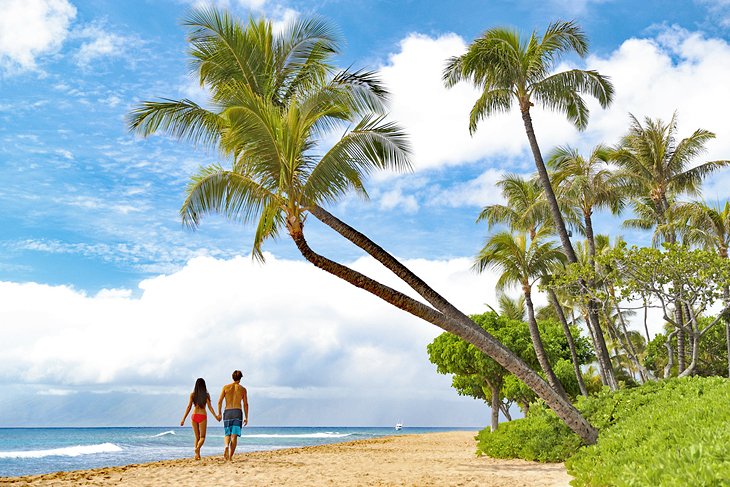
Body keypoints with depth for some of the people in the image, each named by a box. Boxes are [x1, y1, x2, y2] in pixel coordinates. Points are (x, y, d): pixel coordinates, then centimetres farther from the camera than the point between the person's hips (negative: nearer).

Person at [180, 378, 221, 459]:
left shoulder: (192, 394, 1)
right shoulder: (206, 395, -3)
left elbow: (189, 407, -1)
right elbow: (210, 407, -6)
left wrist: (183, 419, 3)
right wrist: (216, 416, -2)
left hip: (194, 416, 2)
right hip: (202, 416, -2)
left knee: (197, 437, 15)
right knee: (202, 437, 7)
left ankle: (197, 454, 8)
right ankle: (197, 448, -22)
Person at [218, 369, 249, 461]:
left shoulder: (226, 387, 6)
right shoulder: (243, 389, 6)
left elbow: (220, 402, 0)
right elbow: (245, 404, 5)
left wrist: (219, 413, 8)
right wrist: (246, 417, 11)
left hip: (227, 412, 1)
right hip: (237, 412, -1)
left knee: (227, 434, 12)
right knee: (234, 435, 0)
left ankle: (227, 446, -19)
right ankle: (230, 456, -7)